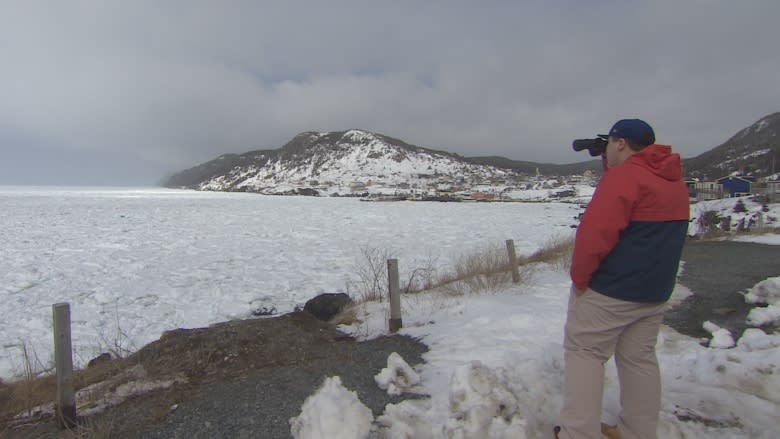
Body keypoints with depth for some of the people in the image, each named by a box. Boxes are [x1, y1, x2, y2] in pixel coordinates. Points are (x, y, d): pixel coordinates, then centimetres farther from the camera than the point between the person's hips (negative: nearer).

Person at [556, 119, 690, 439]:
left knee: (584, 351, 2)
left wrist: (579, 277, -12)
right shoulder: (674, 181, 13)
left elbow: (595, 232, -24)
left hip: (609, 289, -9)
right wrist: (608, 168, 15)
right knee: (639, 359, 15)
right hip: (655, 291, 9)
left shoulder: (623, 176, -16)